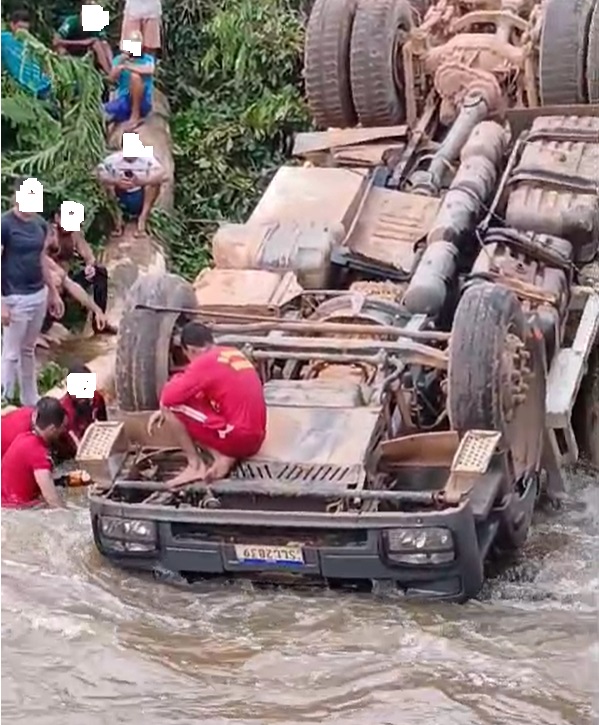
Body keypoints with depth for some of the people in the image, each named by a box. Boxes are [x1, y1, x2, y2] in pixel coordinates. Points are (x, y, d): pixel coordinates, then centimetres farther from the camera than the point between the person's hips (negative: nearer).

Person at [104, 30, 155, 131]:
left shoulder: (147, 59, 0)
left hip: (141, 103, -2)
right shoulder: (119, 59, 10)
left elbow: (150, 70, -24)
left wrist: (127, 66, -21)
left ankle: (135, 116, -22)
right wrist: (120, 63, -15)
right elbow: (112, 79, -2)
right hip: (122, 101, 3)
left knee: (135, 76, -30)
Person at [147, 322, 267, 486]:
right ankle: (226, 457, 4)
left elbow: (167, 398, -10)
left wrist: (177, 380, 11)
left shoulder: (204, 362, -10)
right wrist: (166, 411, 20)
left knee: (170, 405, -4)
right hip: (253, 440, 8)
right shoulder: (233, 354, 15)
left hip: (235, 438, -8)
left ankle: (195, 466, -1)